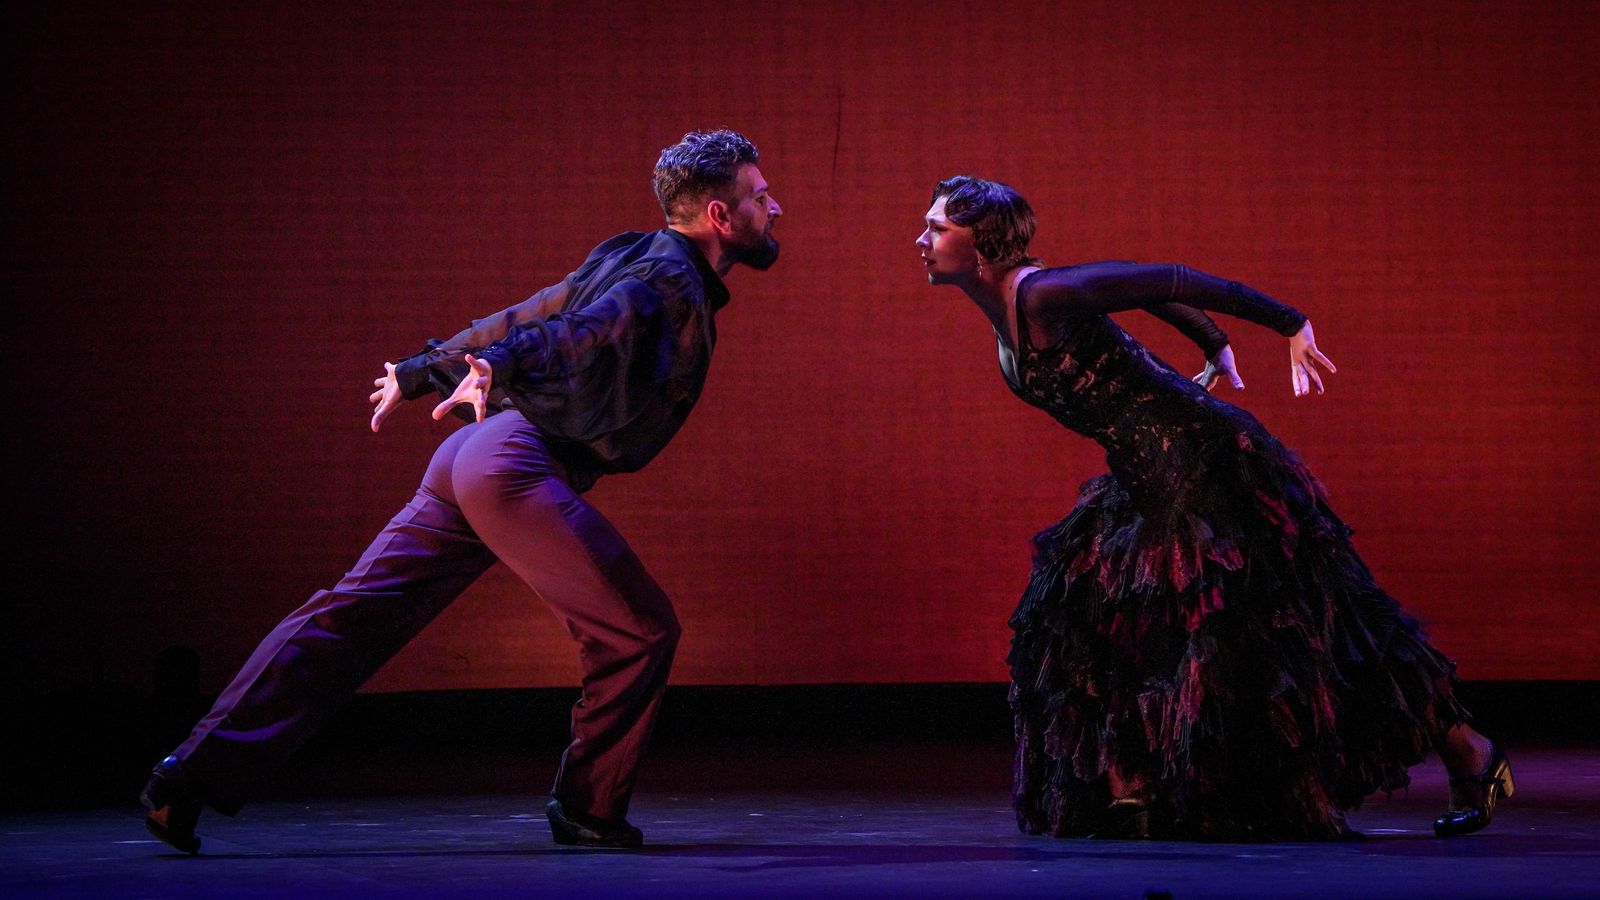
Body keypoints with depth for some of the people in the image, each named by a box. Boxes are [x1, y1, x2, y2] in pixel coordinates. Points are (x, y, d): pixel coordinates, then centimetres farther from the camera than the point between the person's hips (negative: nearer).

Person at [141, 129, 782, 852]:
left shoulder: (628, 259, 23)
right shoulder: (669, 277, -5)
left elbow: (524, 318, 30)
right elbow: (587, 331, -24)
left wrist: (422, 371, 37)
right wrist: (494, 370, -40)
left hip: (473, 456, 9)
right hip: (520, 465, -9)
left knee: (350, 619, 4)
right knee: (640, 631, 0)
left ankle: (194, 775, 2)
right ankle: (590, 813, 11)